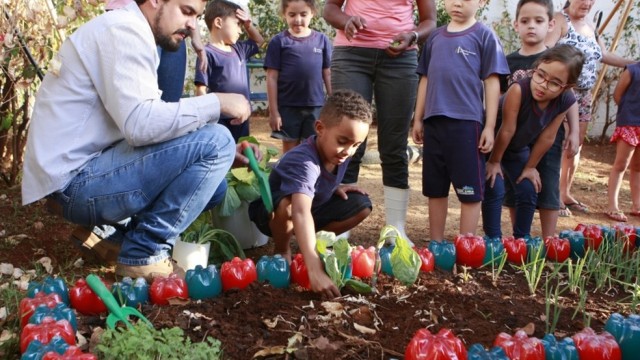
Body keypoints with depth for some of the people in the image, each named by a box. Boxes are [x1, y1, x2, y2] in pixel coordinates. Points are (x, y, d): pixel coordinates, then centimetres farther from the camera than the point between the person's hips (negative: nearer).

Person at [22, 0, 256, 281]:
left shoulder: (130, 35, 18)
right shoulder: (124, 28, -13)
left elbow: (145, 123, 12)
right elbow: (141, 124, -27)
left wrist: (223, 157, 2)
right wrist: (218, 102, -16)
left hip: (83, 178, 10)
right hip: (75, 180, -10)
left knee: (213, 183, 12)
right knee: (215, 141, -17)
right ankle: (145, 252, -9)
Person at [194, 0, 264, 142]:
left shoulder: (239, 49, 12)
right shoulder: (208, 53, -11)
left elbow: (259, 41, 32)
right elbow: (201, 89, -14)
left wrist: (249, 25, 13)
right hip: (219, 121, -8)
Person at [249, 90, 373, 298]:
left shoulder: (339, 152, -14)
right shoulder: (304, 161, -40)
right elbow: (301, 212, -55)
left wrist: (335, 187, -11)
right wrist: (315, 270, -65)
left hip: (314, 208, 7)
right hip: (271, 211, -7)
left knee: (361, 205, -8)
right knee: (287, 204, -40)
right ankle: (282, 252, -10)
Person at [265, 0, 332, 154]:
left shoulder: (322, 40, 4)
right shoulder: (279, 41, -2)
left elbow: (328, 74, 8)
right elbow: (272, 78, -3)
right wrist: (273, 111, -6)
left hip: (316, 107, 2)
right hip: (288, 107, -1)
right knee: (290, 151, 9)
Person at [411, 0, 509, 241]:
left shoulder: (484, 36, 0)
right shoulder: (435, 36, 13)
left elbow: (492, 82, -3)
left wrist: (489, 126, -8)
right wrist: (418, 119, 15)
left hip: (467, 122, -5)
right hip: (434, 121, 5)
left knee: (470, 190, 0)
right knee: (435, 189, 11)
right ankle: (436, 244, 23)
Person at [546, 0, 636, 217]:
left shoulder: (590, 25, 16)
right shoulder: (560, 20, -7)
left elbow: (604, 56, 26)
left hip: (583, 95, 8)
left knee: (575, 147, 11)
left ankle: (565, 193, 21)